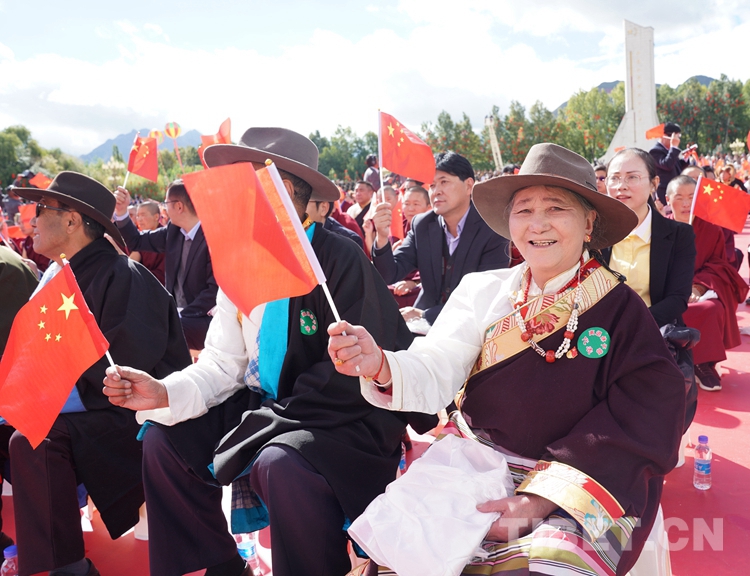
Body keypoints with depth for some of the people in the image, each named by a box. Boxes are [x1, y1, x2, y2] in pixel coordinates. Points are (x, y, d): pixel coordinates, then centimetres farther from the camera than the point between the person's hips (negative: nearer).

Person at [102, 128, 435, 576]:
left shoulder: (340, 260, -19)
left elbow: (351, 375, -22)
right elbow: (223, 365, 4)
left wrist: (255, 427, -20)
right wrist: (166, 394, -15)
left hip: (349, 421, -7)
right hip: (269, 412, 8)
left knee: (280, 463, -35)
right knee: (165, 440, 1)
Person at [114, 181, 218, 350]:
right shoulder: (174, 230, 6)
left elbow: (215, 290, -19)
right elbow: (137, 241, 17)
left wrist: (182, 315, -22)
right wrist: (121, 210, 3)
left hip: (204, 318, -7)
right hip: (176, 312, 7)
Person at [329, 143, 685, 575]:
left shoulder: (620, 309, -2)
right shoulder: (484, 290, 4)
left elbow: (641, 421, -10)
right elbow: (434, 374, -4)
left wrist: (539, 500, -20)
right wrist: (380, 367, -28)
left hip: (577, 485, -2)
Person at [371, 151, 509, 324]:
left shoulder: (493, 231, -12)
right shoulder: (422, 225, 0)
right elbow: (390, 275, -5)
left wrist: (425, 315, -19)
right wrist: (382, 237, -23)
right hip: (425, 323, 3)